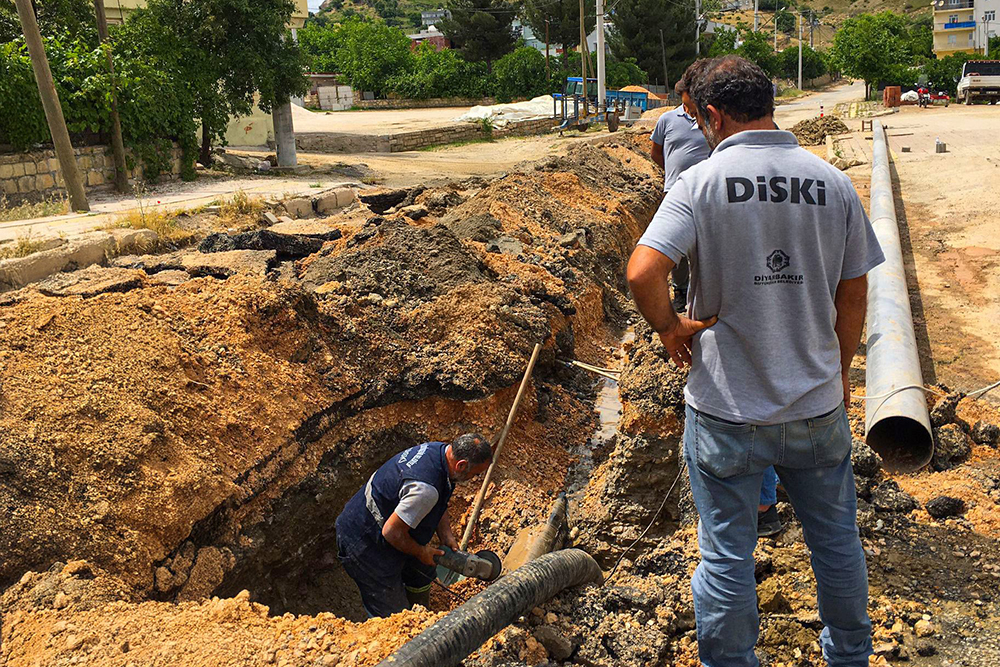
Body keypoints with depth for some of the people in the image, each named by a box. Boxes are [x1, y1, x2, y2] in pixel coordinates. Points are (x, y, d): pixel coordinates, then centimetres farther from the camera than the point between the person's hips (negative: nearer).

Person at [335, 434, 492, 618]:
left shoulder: (440, 450, -6)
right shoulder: (426, 488, -36)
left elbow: (439, 505, 13)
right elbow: (392, 532, -29)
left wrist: (446, 536, 2)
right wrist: (421, 552, -12)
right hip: (364, 545, -10)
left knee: (423, 571, 27)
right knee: (393, 616, -3)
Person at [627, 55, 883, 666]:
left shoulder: (701, 181, -12)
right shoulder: (832, 181, 0)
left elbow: (643, 272, -25)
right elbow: (854, 295, 5)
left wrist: (670, 327, -7)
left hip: (727, 408, -4)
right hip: (818, 404, 4)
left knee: (727, 553, 11)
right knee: (837, 540, 22)